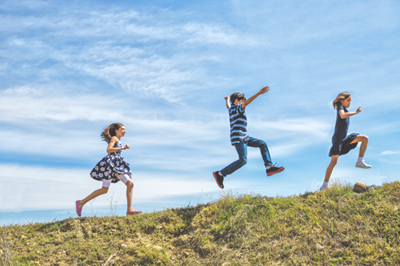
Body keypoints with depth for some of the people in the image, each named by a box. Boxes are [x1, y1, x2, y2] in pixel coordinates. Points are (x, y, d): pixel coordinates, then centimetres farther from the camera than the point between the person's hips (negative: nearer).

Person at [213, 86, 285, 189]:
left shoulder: (231, 109, 21)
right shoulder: (237, 107, -4)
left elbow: (228, 106, 45)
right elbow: (247, 102, -23)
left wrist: (227, 99, 67)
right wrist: (259, 93, -33)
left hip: (244, 138, 11)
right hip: (238, 137, -11)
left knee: (262, 144, 7)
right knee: (243, 160, -19)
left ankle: (269, 167, -3)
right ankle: (220, 174, -12)